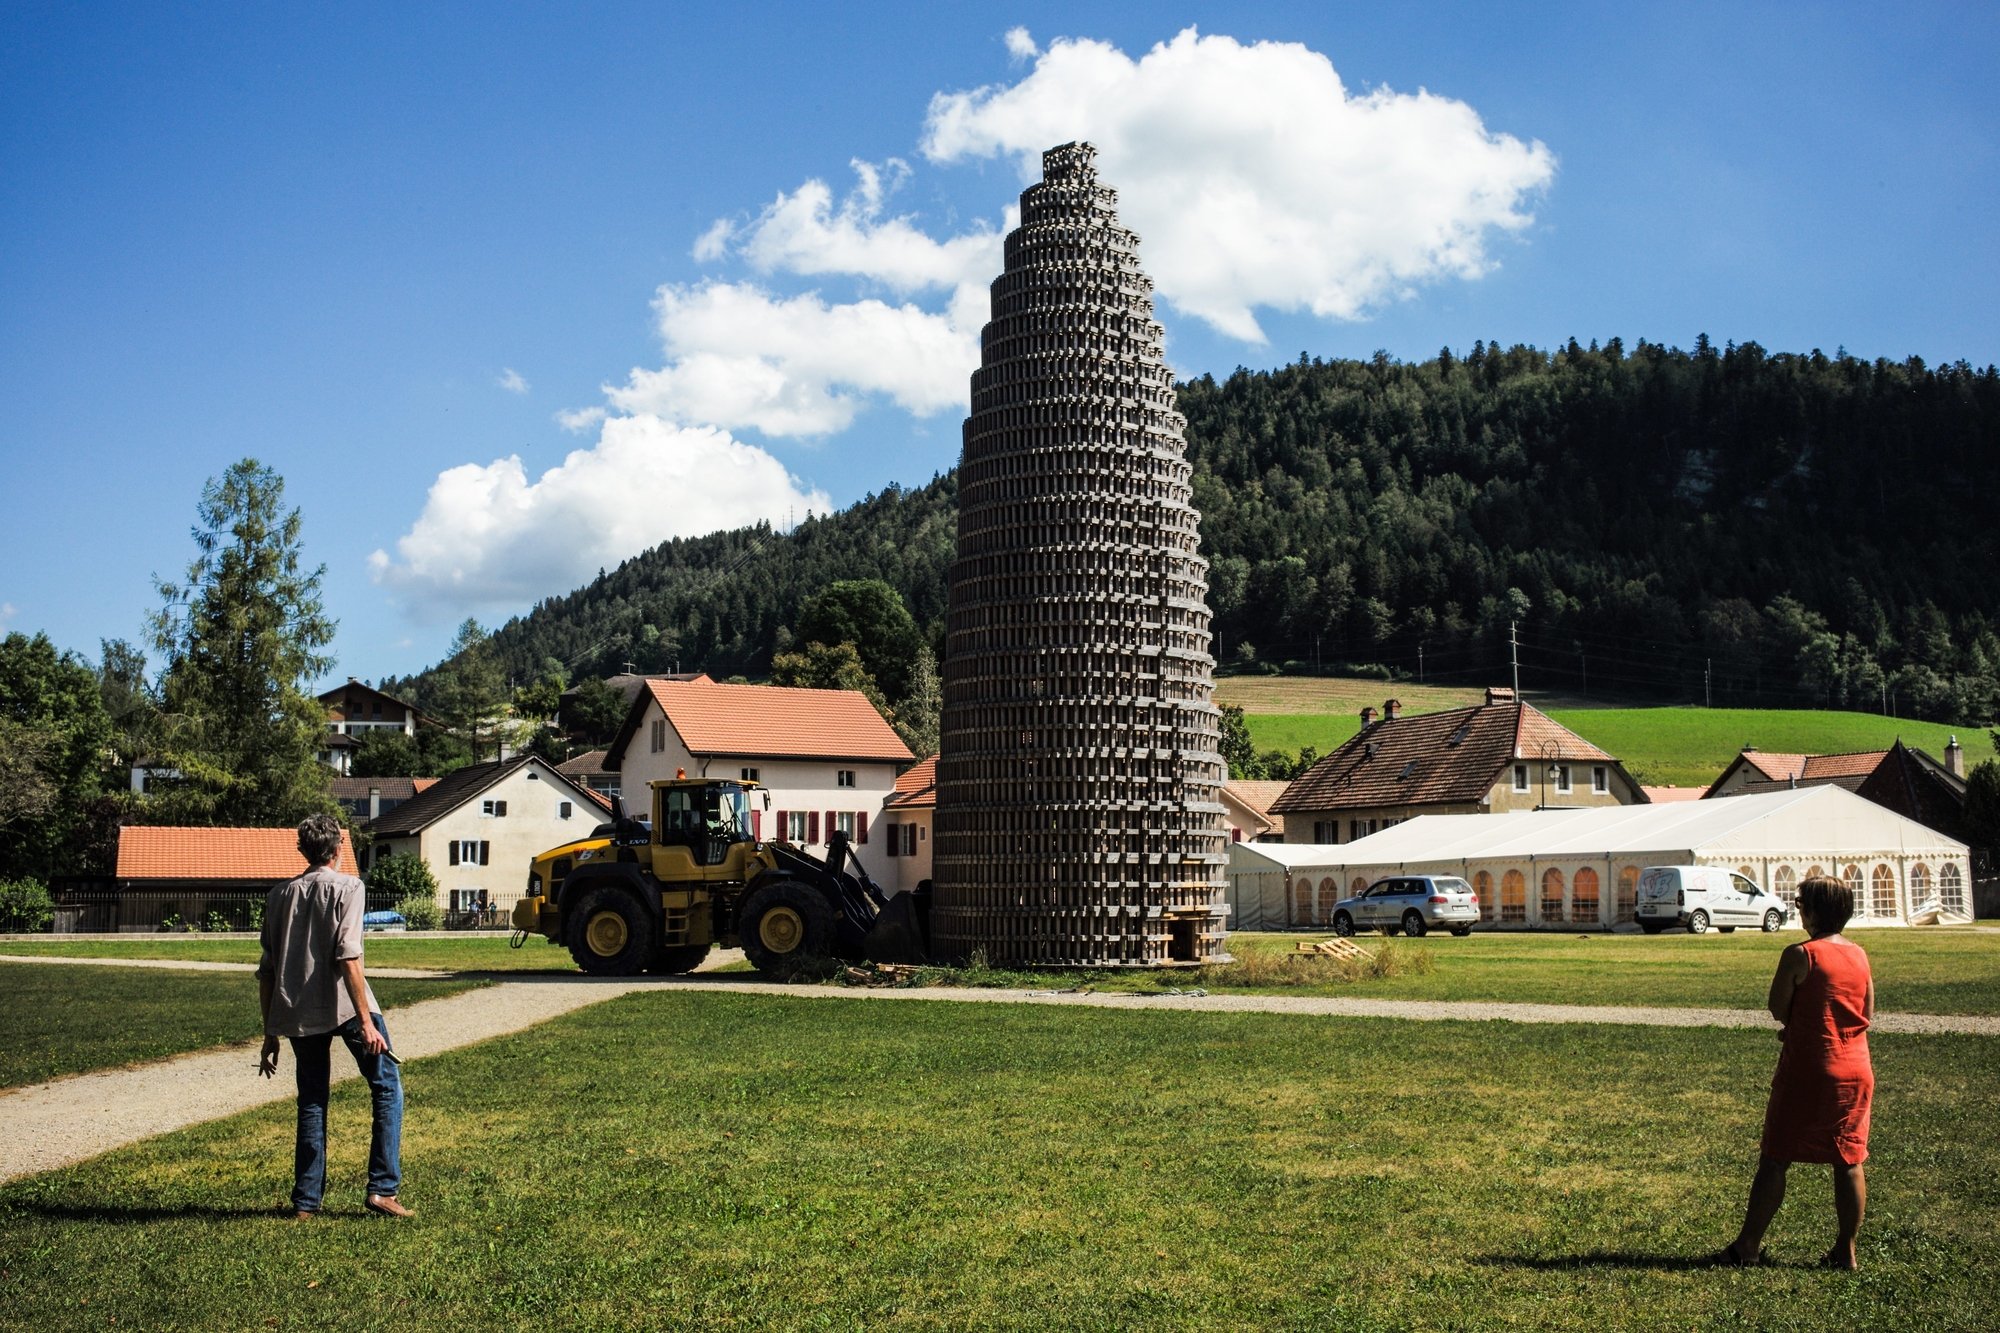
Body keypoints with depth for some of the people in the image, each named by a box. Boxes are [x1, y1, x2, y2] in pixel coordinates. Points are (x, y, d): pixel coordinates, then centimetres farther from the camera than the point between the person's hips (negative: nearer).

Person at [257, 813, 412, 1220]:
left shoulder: (280, 895, 14)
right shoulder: (347, 888, -2)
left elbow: (267, 971, 14)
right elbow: (347, 957, -14)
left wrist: (270, 1034, 19)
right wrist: (366, 1022, -16)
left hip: (297, 1014, 5)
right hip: (344, 1005, -5)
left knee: (311, 1104, 14)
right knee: (387, 1088, 6)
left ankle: (306, 1201, 13)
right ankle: (382, 1188, -2)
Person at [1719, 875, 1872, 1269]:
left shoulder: (1799, 955, -13)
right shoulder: (1860, 955, 5)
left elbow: (1778, 1009, -8)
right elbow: (1867, 1014, 12)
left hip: (1807, 1071, -5)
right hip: (1856, 1071, 5)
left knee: (1775, 1159, 2)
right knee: (1849, 1162, 10)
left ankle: (1748, 1245, 7)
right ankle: (1846, 1251, 13)